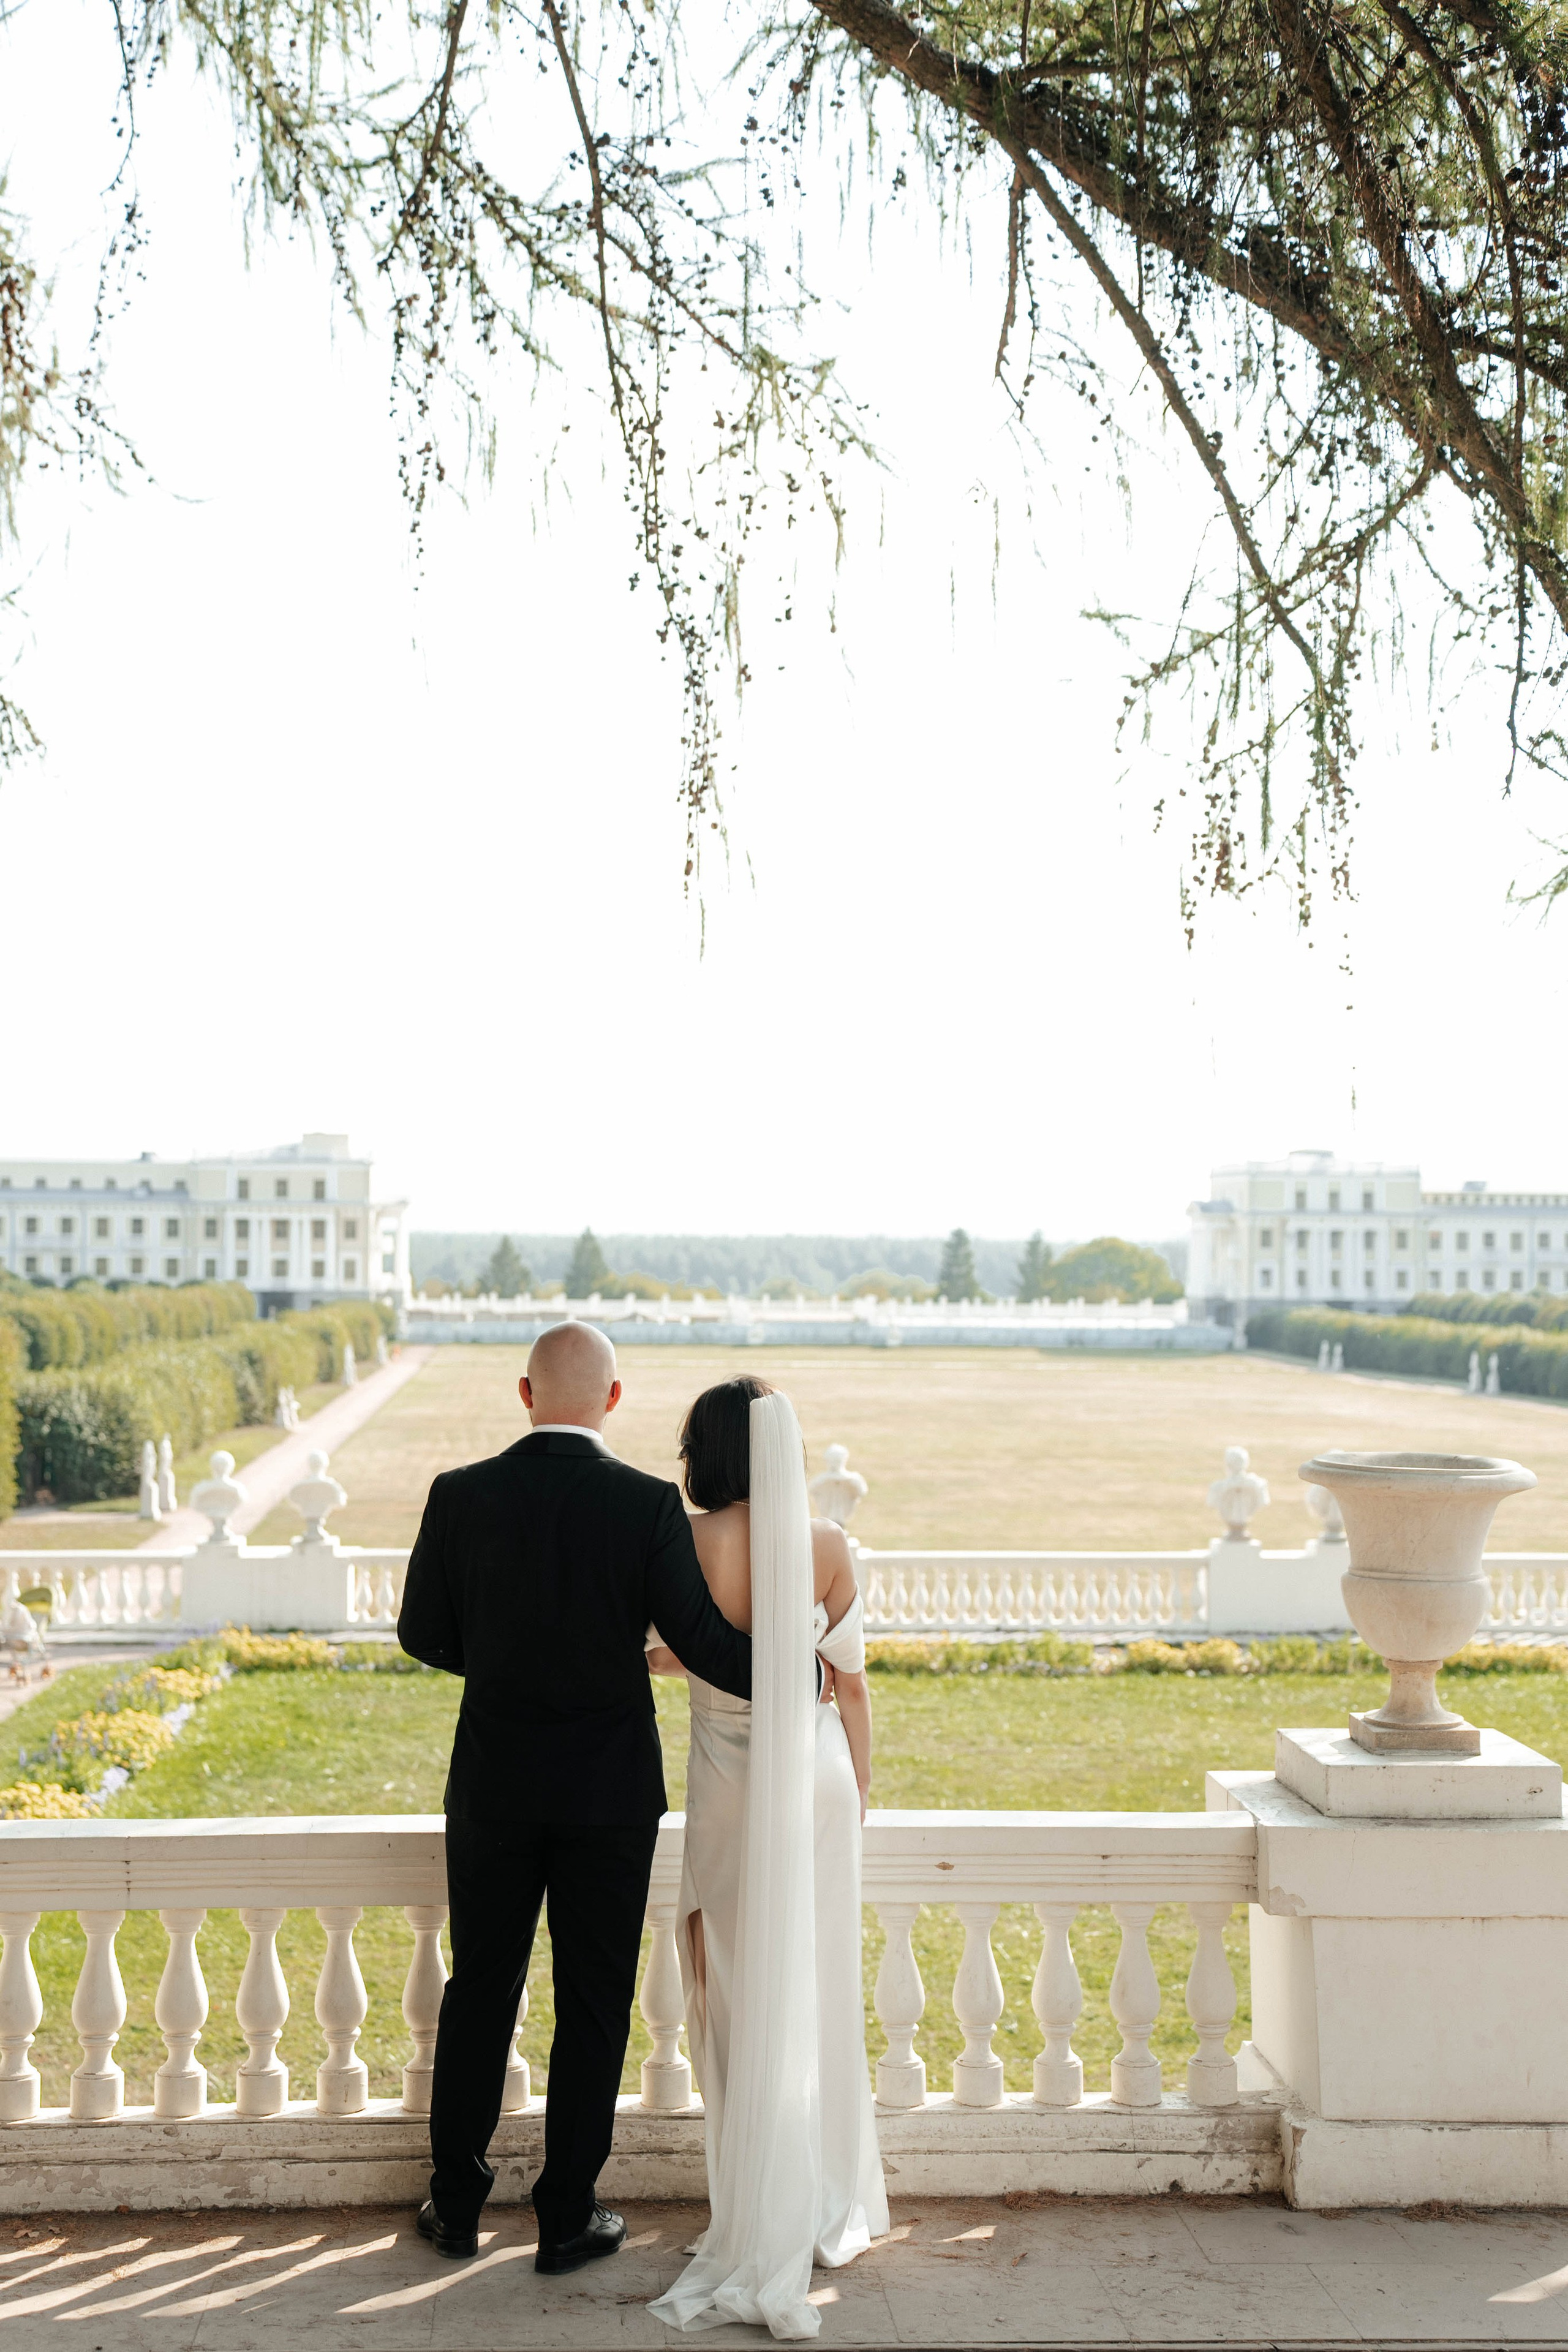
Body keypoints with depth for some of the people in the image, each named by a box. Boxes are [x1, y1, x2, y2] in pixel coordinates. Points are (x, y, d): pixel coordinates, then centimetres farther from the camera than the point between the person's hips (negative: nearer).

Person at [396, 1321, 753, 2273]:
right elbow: (702, 1639, -13)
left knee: (481, 1990, 16)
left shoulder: (461, 1496, -8)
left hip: (493, 1784, 2)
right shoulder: (649, 1504, -14)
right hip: (610, 1793, -2)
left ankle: (457, 2203, 27)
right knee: (594, 2005, 11)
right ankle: (567, 2218, 21)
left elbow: (423, 1632, 1)